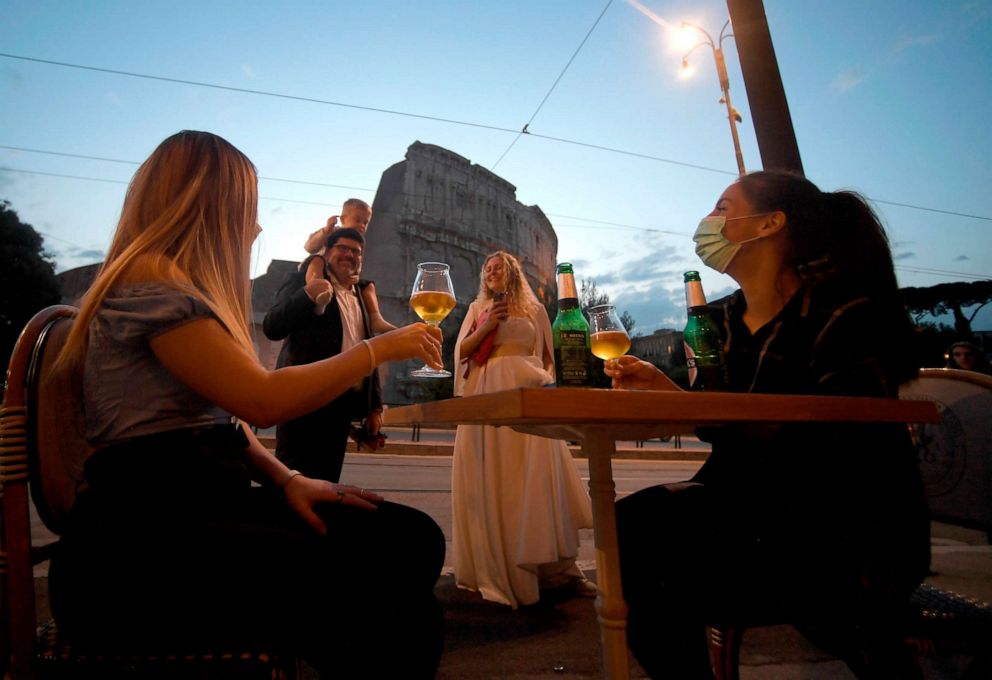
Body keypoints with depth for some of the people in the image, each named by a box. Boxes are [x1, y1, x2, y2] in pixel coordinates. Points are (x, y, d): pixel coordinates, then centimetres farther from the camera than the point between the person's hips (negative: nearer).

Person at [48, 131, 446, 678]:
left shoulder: (185, 287, 22)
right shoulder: (147, 280, -8)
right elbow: (264, 401, -17)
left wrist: (285, 479, 3)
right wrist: (380, 347, -5)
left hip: (212, 498, 9)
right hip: (140, 534, -9)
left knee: (413, 538, -10)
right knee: (387, 599, -29)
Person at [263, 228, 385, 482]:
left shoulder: (361, 296, 18)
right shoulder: (305, 284, 1)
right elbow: (272, 328, -14)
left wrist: (374, 405, 15)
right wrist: (309, 295, -29)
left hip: (343, 405, 6)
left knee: (326, 483, 9)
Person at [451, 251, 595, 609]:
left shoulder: (535, 309, 15)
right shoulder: (478, 308, 15)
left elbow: (547, 356, 15)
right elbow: (461, 351, 7)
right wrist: (486, 328, -7)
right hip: (487, 397, 0)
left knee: (538, 478, -3)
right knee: (490, 481, -1)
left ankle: (558, 567, 5)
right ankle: (499, 570, 9)